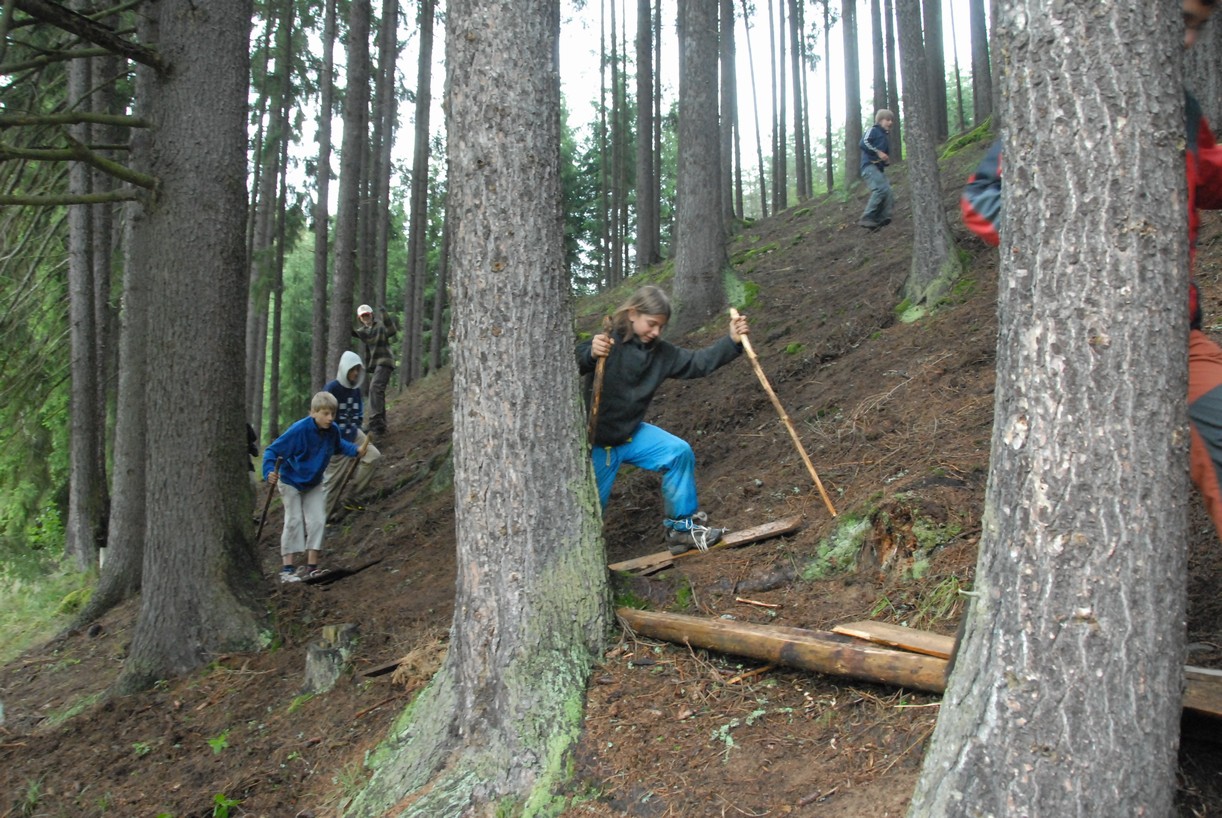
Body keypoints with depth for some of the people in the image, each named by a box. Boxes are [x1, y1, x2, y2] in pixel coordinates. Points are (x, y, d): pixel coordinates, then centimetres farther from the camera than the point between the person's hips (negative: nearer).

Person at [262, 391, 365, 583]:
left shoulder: (332, 430, -14)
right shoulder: (299, 430, -32)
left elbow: (338, 446, 13)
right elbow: (271, 451, -28)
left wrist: (355, 451, -2)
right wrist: (269, 472, -44)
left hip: (314, 484, 5)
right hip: (291, 482, -5)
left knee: (317, 521, 0)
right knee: (294, 522, -6)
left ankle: (311, 566, 7)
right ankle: (287, 568, 0)